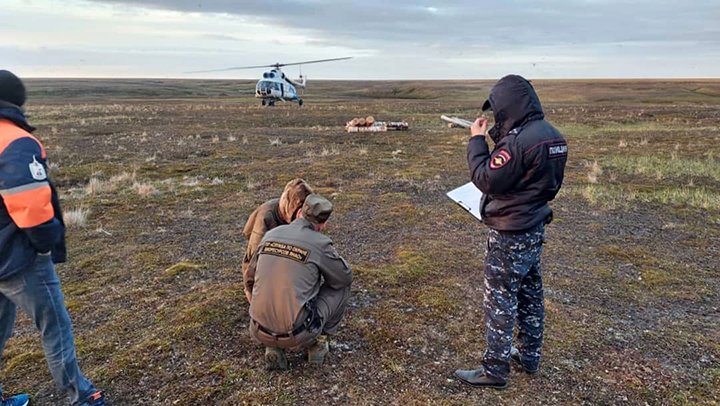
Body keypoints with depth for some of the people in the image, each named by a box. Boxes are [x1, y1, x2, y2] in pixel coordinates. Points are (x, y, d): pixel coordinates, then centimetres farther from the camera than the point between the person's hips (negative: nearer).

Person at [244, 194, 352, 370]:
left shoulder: (271, 235, 6)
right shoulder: (320, 244, -9)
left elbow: (250, 280, 18)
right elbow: (345, 277, 8)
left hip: (260, 331, 4)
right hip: (297, 334, -4)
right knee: (341, 286, 15)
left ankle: (274, 347, 15)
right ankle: (317, 342, 18)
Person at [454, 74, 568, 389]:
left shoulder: (520, 140, -25)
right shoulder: (552, 134, 5)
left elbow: (487, 180, -21)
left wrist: (477, 140, -12)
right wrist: (499, 139, 8)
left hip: (510, 235, -9)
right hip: (535, 229, 10)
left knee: (500, 302, 1)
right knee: (530, 295, 20)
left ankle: (494, 371, 13)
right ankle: (529, 356, 36)